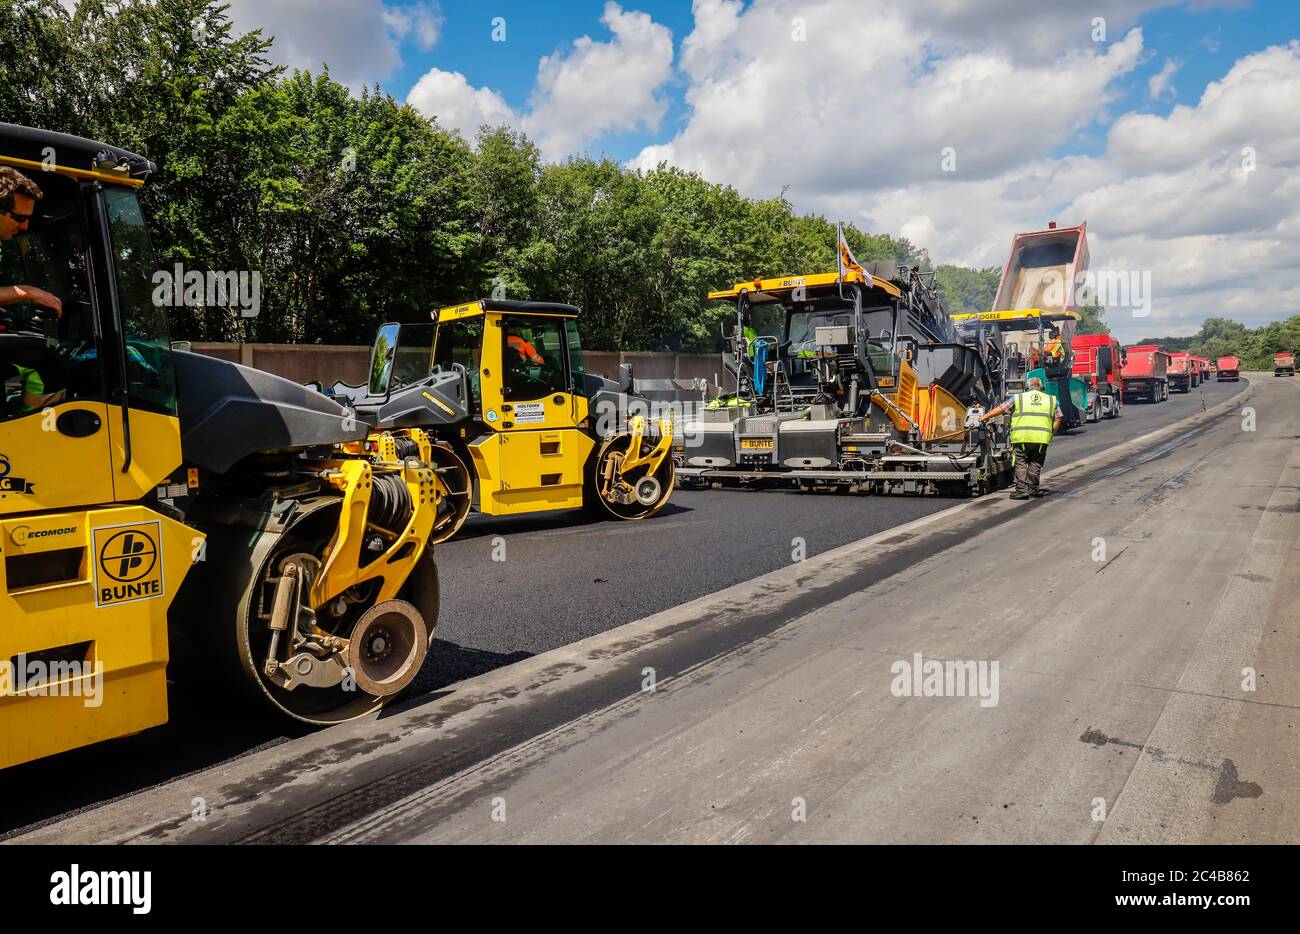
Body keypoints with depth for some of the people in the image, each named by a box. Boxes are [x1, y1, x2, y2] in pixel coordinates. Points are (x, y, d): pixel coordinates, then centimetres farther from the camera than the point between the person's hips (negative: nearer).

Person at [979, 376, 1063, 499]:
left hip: (1022, 437, -2)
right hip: (1041, 438, 2)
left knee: (1021, 463, 2)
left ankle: (1022, 489, -5)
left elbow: (1000, 409, 11)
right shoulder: (1051, 400, 17)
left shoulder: (1018, 398, 10)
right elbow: (1058, 419, 13)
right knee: (1035, 463, 11)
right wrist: (1051, 433, 21)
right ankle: (1032, 488, 12)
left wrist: (985, 417, 22)